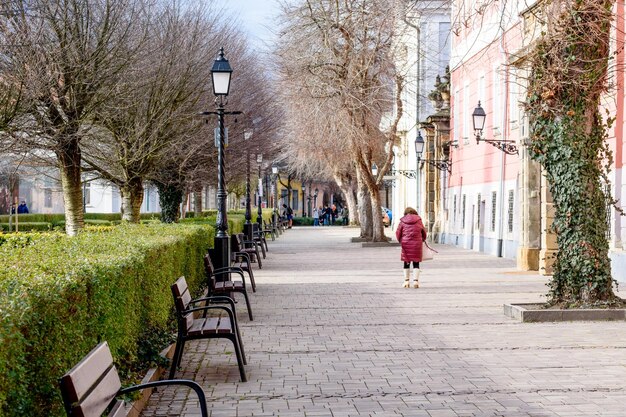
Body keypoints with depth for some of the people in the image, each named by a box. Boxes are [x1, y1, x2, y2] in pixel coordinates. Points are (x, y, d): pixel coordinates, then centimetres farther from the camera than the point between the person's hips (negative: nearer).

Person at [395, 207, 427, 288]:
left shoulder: (403, 221, 0)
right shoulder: (418, 220, 3)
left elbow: (398, 233, 1)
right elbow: (424, 232, 10)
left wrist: (401, 241, 17)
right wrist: (422, 240, 28)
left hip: (406, 244, 0)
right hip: (417, 244, 0)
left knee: (407, 263, 10)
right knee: (416, 263, 7)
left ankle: (406, 281, 11)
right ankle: (416, 280, -2)